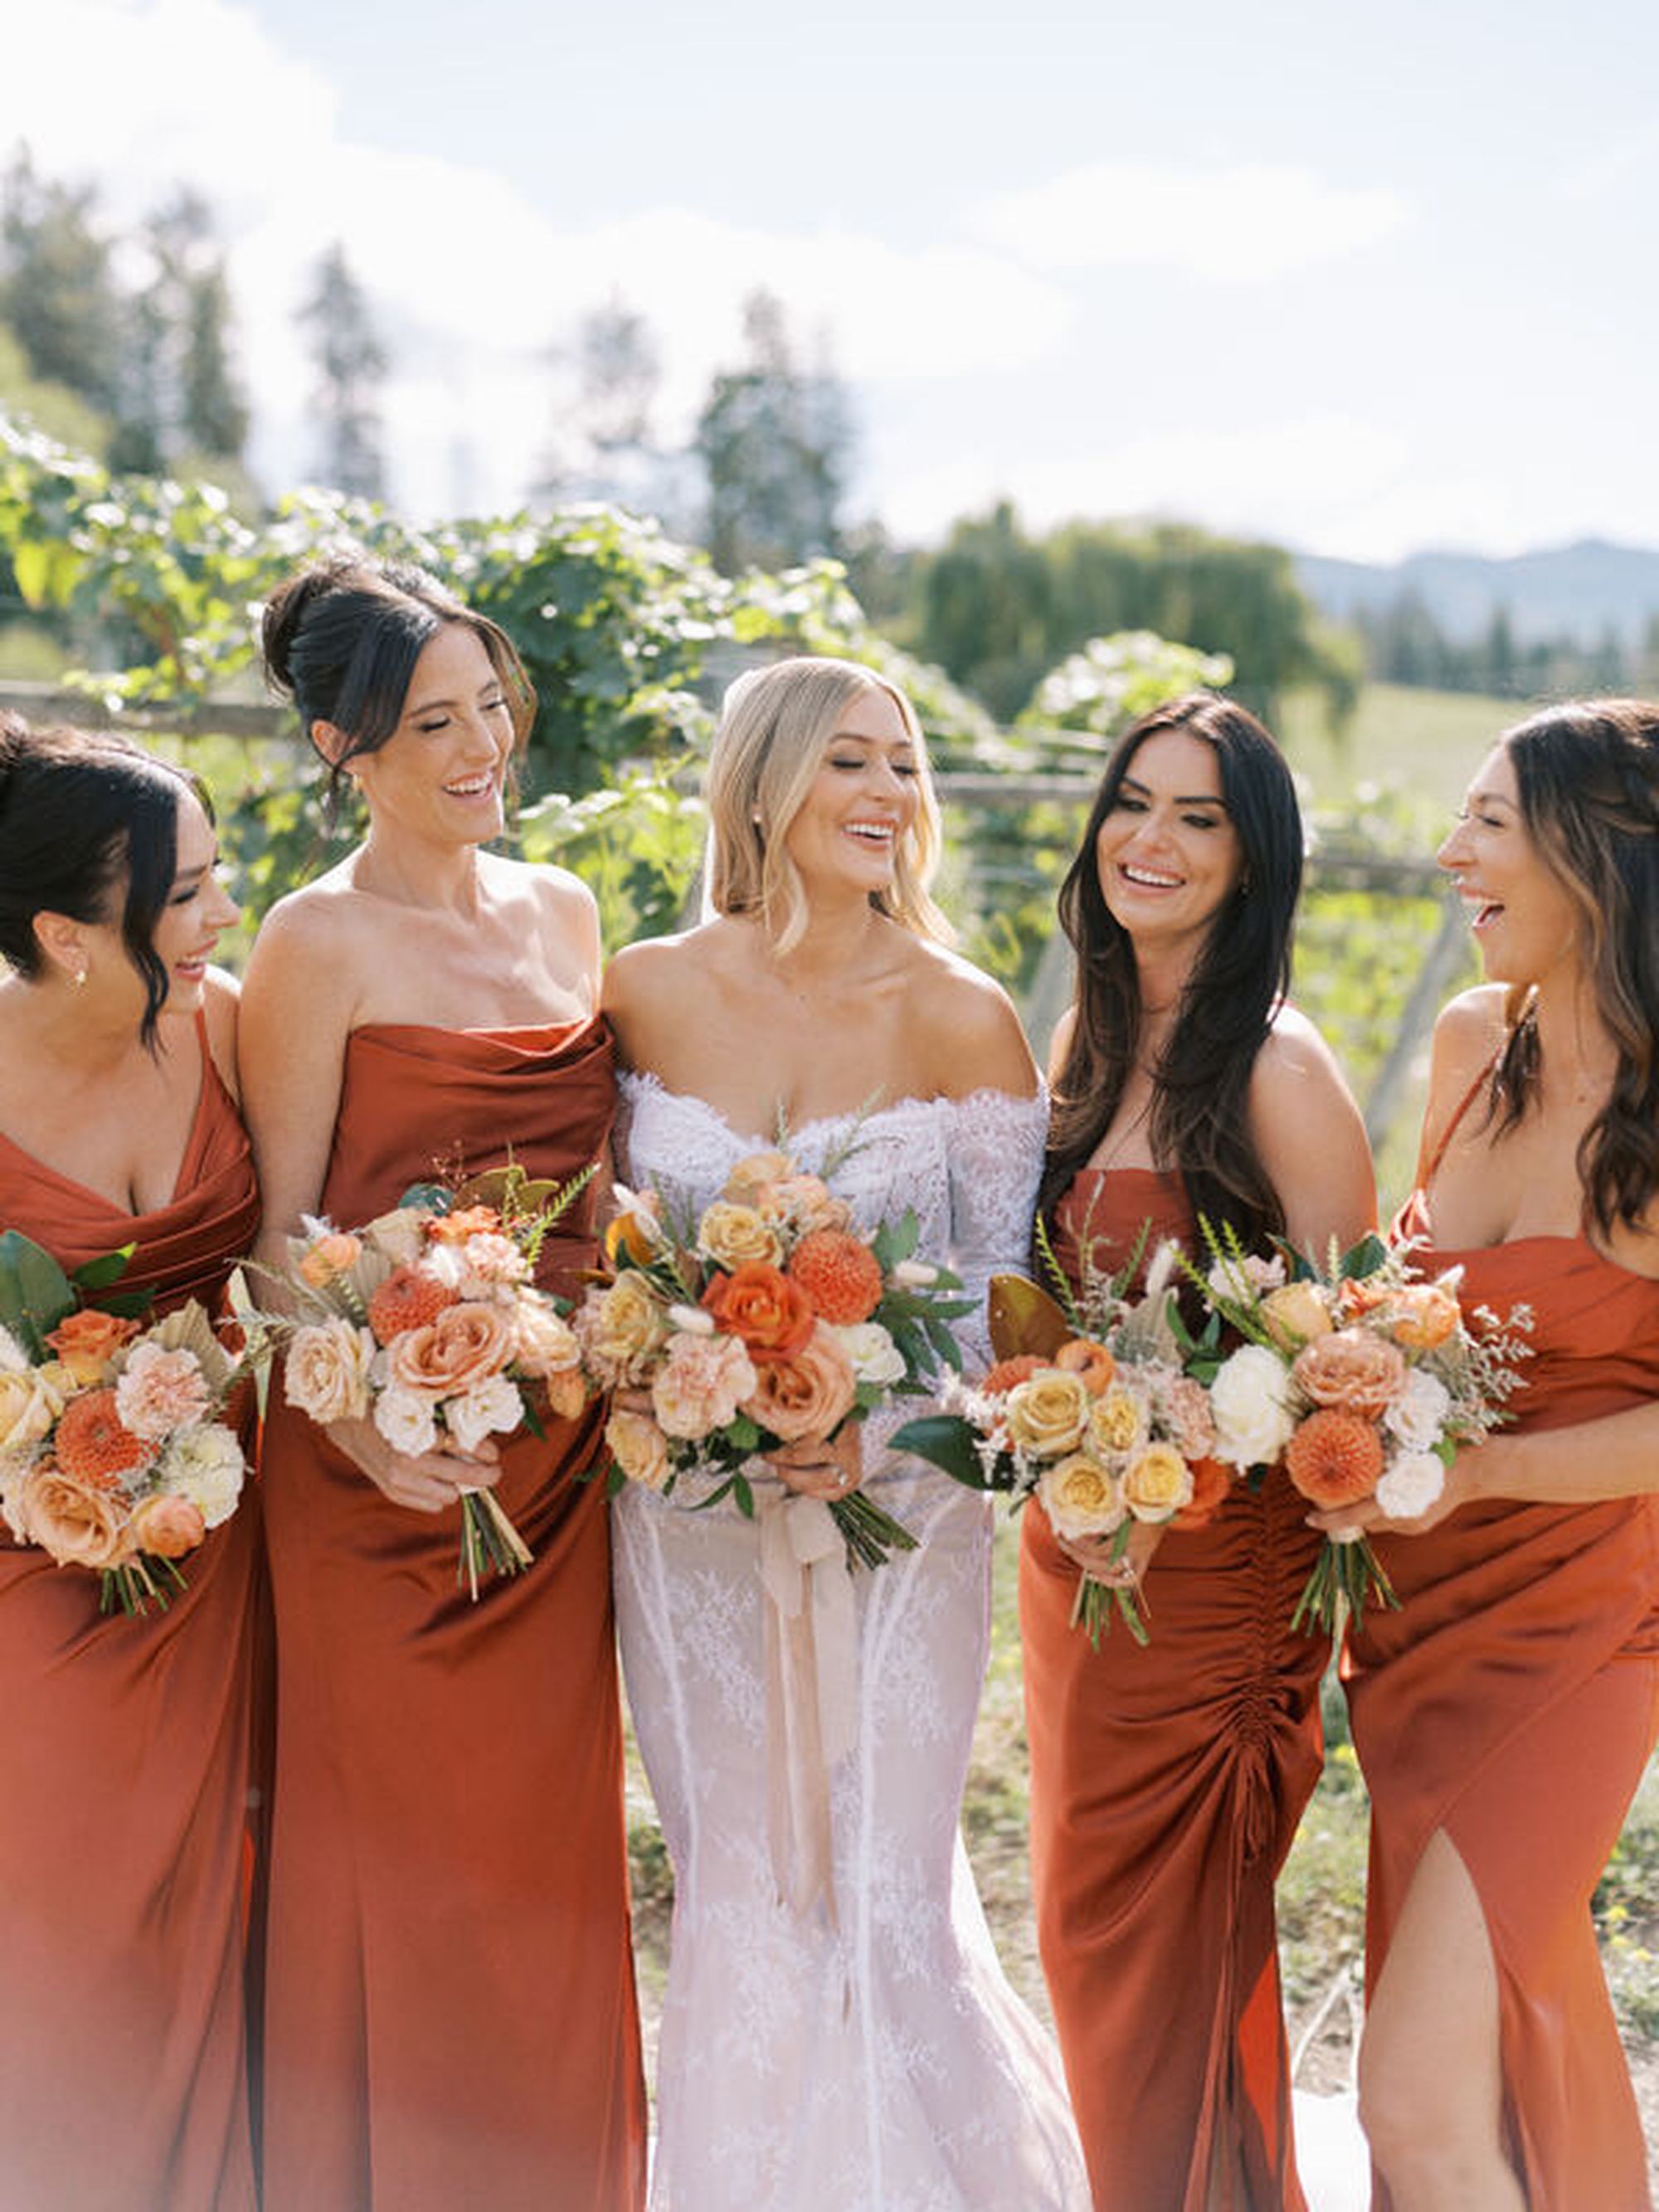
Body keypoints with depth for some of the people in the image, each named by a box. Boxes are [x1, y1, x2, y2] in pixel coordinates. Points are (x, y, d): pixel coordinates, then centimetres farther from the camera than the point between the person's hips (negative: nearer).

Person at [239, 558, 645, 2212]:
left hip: (558, 1456, 6)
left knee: (547, 1851, 15)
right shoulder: (318, 944, -8)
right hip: (389, 1470, -5)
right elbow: (280, 1238, -9)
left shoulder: (563, 914, 10)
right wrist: (359, 1428, -22)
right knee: (402, 1865, 5)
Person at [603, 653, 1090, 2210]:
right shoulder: (648, 994, -2)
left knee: (876, 1896, 3)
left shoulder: (962, 1021, -8)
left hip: (899, 1508, -2)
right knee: (736, 1896, 12)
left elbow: (1011, 1291, -5)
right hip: (689, 1515, 2)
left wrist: (885, 1440, -19)